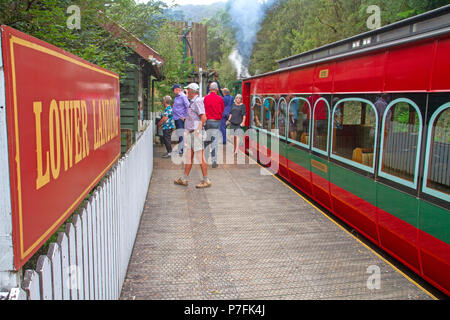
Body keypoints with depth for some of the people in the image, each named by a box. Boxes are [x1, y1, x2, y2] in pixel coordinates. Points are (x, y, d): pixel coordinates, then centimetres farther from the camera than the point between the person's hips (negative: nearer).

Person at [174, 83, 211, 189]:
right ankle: (184, 179, 19)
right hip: (190, 133, 10)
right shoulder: (192, 102, 17)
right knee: (189, 156, 12)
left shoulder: (198, 101, -13)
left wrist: (198, 130, -20)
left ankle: (206, 181, 2)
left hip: (196, 133, -10)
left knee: (200, 157, -5)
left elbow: (203, 118, -22)